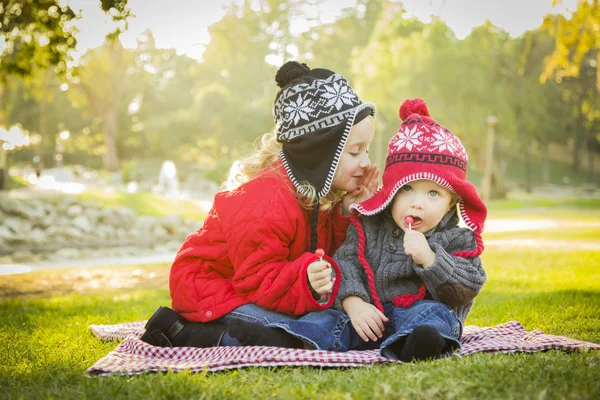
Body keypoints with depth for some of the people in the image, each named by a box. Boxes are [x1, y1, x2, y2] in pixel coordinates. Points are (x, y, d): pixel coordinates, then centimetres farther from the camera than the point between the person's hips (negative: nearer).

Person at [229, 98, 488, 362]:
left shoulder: (456, 240, 0)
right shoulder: (368, 227, 5)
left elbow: (467, 289, -8)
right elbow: (345, 262, -3)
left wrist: (429, 259, -23)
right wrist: (354, 302, -22)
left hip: (416, 313, -3)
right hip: (369, 315, 3)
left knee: (433, 313, -34)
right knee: (329, 319, -19)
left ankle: (413, 347, -65)